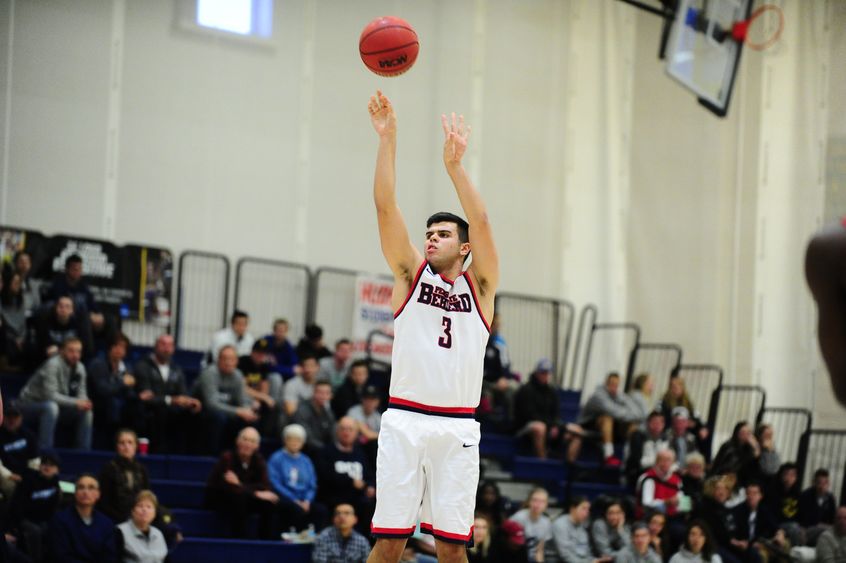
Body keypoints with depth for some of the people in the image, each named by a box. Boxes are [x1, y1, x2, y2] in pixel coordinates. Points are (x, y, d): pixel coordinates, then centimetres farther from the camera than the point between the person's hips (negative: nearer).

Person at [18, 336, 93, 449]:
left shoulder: (80, 368, -2)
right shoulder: (53, 365, -26)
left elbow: (81, 394, 2)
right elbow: (50, 395, -32)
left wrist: (84, 402, -23)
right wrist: (76, 402, -34)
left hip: (51, 406, 8)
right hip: (30, 403, -7)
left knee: (86, 412, -6)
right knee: (51, 407, -38)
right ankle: (45, 452, -35)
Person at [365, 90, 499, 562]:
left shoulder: (479, 286, 11)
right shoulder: (411, 274, 12)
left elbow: (481, 222, -5)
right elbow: (386, 206, 3)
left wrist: (455, 164, -13)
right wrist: (388, 138, -6)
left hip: (457, 428, 0)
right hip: (405, 420, 0)